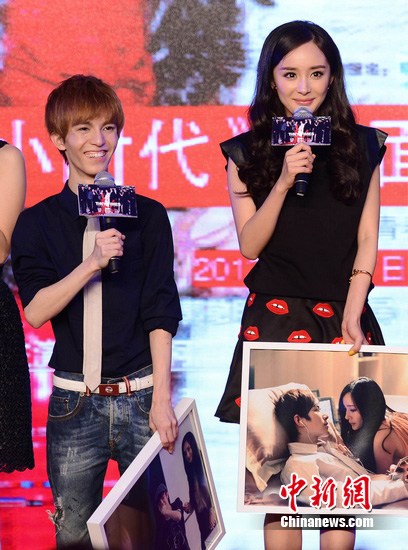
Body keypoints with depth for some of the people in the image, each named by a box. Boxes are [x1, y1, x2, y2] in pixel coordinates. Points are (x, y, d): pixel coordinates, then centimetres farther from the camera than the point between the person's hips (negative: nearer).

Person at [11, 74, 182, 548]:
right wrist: (93, 264, -19)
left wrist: (161, 398, -5)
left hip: (140, 396, 0)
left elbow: (160, 314, 1)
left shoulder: (147, 216, 4)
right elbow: (35, 311, -7)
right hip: (74, 402, 0)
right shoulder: (37, 222, 5)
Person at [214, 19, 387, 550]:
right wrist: (284, 180, -13)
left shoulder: (362, 146, 7)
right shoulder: (247, 152, 5)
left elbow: (366, 241, 6)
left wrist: (351, 316, -5)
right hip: (276, 316, -1)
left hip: (343, 316, 1)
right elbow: (250, 245, -1)